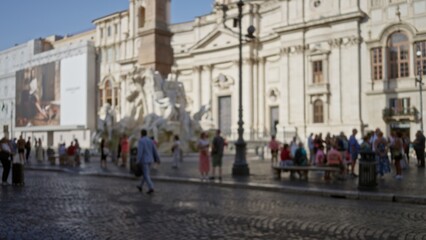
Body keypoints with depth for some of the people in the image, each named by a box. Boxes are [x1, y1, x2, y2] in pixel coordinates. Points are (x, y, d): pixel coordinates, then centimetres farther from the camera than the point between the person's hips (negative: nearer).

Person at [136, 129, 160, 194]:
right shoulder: (150, 140, 8)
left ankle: (151, 188, -14)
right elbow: (155, 150, 8)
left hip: (144, 160, -7)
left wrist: (138, 161, -19)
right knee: (145, 173, 20)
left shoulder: (141, 141, -13)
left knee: (146, 175, -5)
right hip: (150, 160, 7)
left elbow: (140, 151, -20)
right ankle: (140, 187, 32)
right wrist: (157, 159, 13)